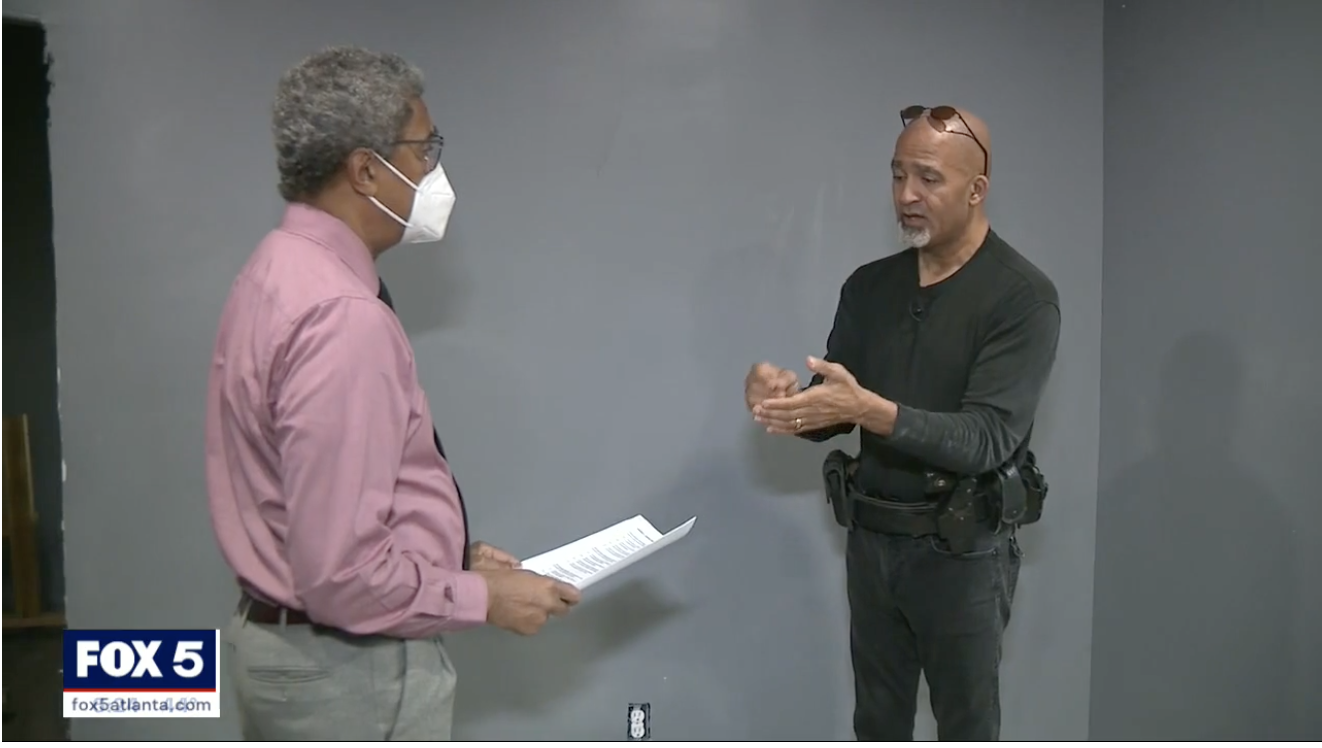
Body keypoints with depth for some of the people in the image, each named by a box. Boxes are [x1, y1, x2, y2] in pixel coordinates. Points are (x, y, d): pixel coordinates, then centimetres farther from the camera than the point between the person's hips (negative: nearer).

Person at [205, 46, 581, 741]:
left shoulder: (282, 274, 4)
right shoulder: (342, 317, -26)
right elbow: (343, 574, -27)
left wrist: (453, 557, 9)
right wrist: (481, 597, -13)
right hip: (351, 672, -10)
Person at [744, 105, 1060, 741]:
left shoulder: (1023, 296, -14)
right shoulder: (869, 287, 3)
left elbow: (987, 438, -24)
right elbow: (831, 410, 3)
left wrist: (868, 410, -38)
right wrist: (787, 403, -21)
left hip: (962, 552, -5)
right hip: (872, 541, 5)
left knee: (966, 729, 11)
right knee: (877, 724, 18)